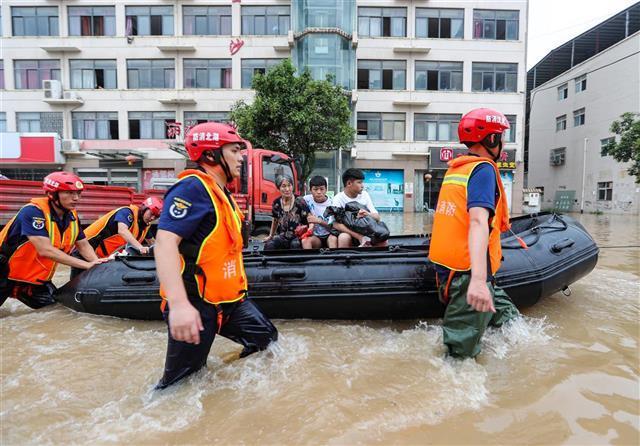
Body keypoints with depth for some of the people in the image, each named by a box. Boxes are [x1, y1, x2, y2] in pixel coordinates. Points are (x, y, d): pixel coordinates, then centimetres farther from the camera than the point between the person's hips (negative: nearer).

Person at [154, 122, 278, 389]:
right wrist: (179, 305, -35)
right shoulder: (193, 187, -16)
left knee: (266, 340, 15)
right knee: (180, 384, 4)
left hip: (228, 299, 9)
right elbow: (165, 242, -27)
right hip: (195, 303, -9)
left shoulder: (222, 194, 15)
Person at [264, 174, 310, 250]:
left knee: (295, 244, -35)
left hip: (298, 236, -3)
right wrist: (270, 236, 27)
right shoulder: (276, 203, 4)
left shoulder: (299, 201, -7)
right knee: (269, 245, -25)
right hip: (282, 237, 3)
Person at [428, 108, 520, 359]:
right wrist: (478, 280, -38)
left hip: (449, 265, 9)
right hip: (467, 274, -9)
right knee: (461, 352, 2)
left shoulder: (454, 169, 14)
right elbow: (478, 221, -28)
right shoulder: (483, 168, -12)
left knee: (510, 320, 20)